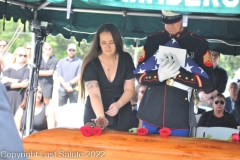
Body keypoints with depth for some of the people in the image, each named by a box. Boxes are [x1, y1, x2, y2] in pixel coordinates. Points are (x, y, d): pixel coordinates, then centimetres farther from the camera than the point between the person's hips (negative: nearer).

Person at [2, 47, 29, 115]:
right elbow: (5, 83, -5)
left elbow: (25, 82, -9)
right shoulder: (8, 68, 9)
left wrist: (11, 80, -7)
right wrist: (20, 84, -14)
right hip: (8, 98, 2)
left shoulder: (27, 68, 5)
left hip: (21, 98, -2)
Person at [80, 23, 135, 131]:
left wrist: (118, 104, -24)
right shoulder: (91, 63, -15)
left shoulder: (126, 59, -7)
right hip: (95, 115, -2)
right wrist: (101, 117, -41)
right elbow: (94, 94, -24)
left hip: (121, 115, 2)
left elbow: (129, 89, -4)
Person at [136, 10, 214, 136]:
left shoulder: (199, 44, -1)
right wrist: (159, 75, -19)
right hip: (151, 116, 2)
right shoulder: (152, 40, 5)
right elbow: (139, 75, 3)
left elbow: (207, 80, -5)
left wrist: (177, 73, -19)